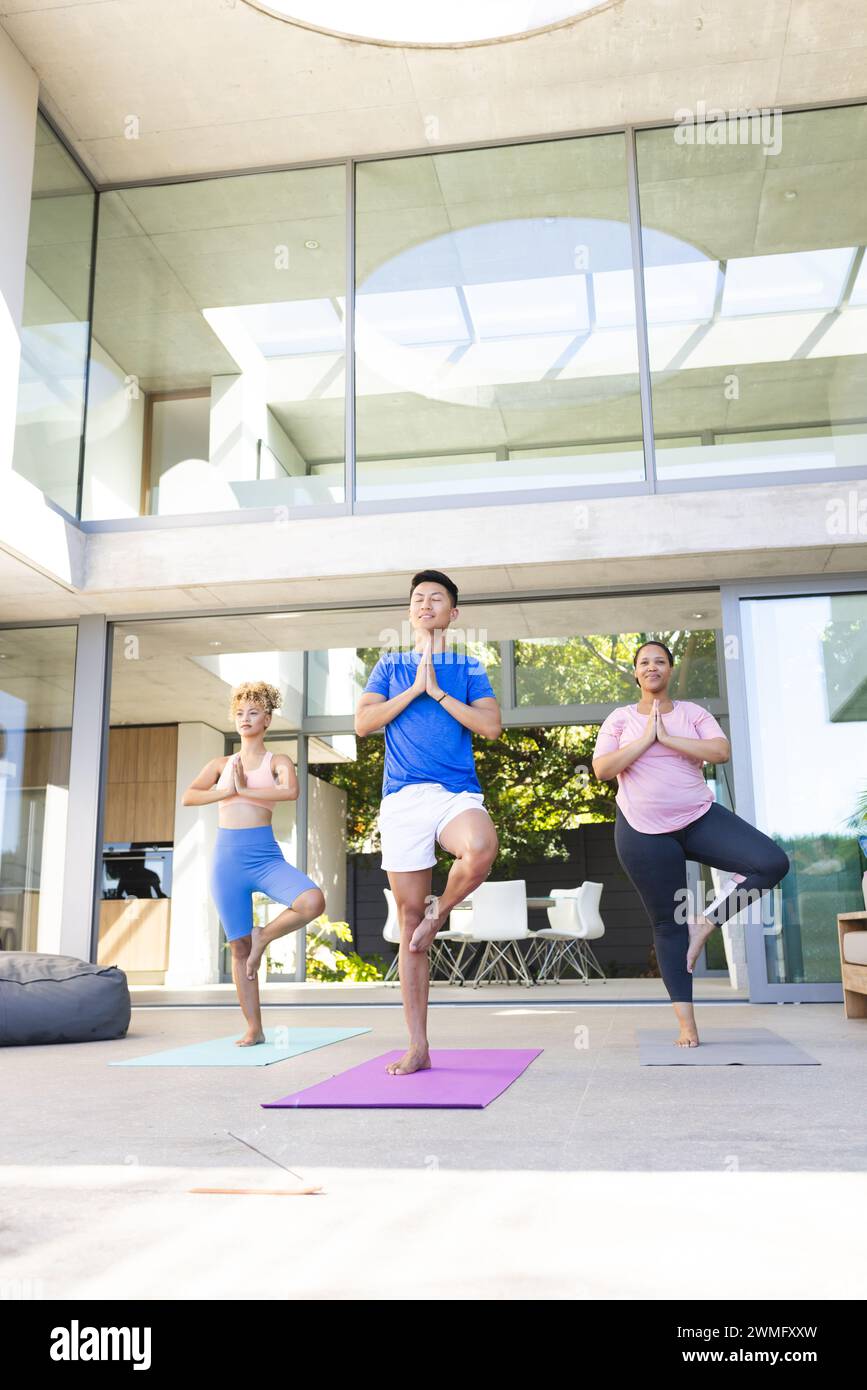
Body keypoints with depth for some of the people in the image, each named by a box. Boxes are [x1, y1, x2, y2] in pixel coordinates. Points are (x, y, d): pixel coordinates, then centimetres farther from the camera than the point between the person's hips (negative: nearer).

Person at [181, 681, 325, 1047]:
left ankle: (265, 935, 1)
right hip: (227, 857, 2)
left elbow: (291, 792, -17)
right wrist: (225, 792, -8)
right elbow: (187, 797, 0)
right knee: (239, 948, 5)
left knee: (313, 902, -28)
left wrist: (244, 790, -11)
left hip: (265, 855, -2)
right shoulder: (220, 765, 14)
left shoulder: (277, 761, 5)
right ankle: (254, 1029, 16)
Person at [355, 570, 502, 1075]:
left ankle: (441, 910, -2)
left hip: (458, 793, -1)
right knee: (409, 913, 1)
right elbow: (363, 722, 3)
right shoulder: (390, 666, 17)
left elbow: (491, 726, -2)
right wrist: (414, 689, -2)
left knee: (482, 852, -37)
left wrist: (437, 691, -4)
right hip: (402, 796, 2)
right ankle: (418, 1048, 8)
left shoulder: (468, 668, 13)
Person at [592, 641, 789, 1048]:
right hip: (644, 831, -1)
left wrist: (667, 737, -15)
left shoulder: (692, 713, 6)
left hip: (700, 818, 2)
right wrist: (646, 738, -13)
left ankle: (705, 923, -3)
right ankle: (686, 1024, 10)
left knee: (772, 863, -18)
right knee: (668, 923, 2)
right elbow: (602, 769, -9)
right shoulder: (620, 719, 5)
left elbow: (722, 752, -11)